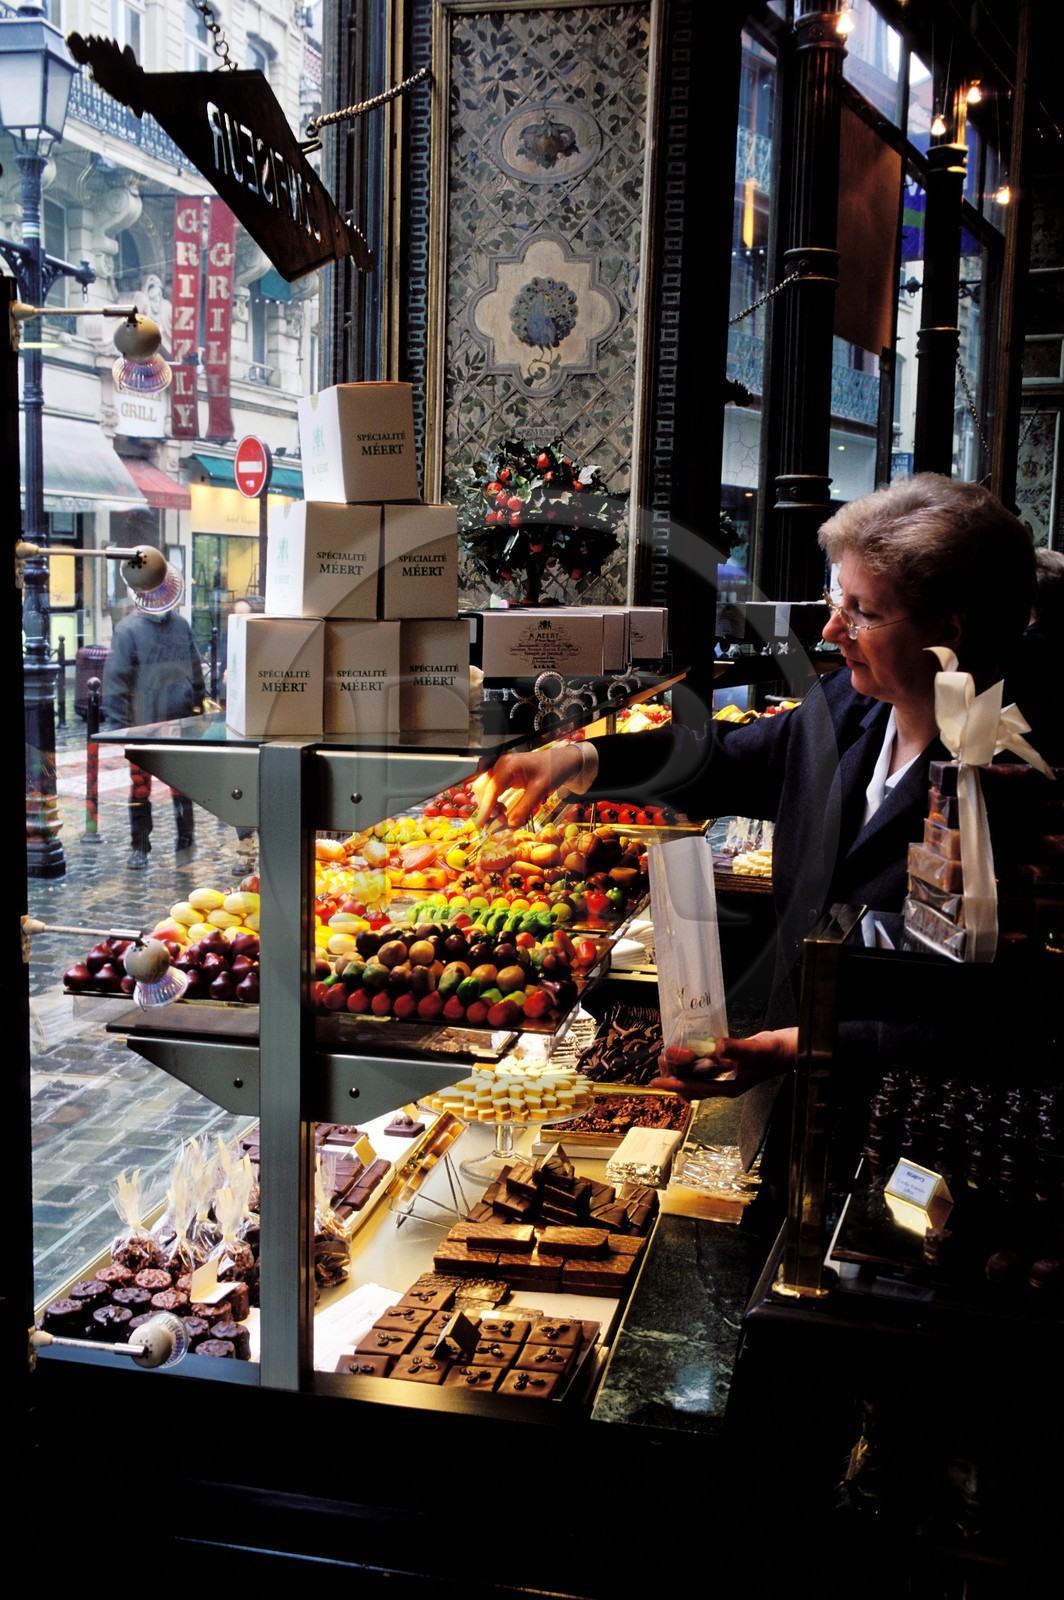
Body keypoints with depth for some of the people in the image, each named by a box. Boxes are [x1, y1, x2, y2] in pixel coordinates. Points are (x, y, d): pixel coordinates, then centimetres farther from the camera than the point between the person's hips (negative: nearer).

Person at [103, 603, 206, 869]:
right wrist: (119, 724, -13)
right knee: (140, 785, 5)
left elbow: (195, 668, 16)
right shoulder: (128, 629, -7)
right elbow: (114, 677, -9)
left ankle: (185, 837, 25)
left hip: (180, 718, 3)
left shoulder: (181, 624, 5)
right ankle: (140, 846, 16)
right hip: (143, 722, -3)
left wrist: (198, 705, 16)